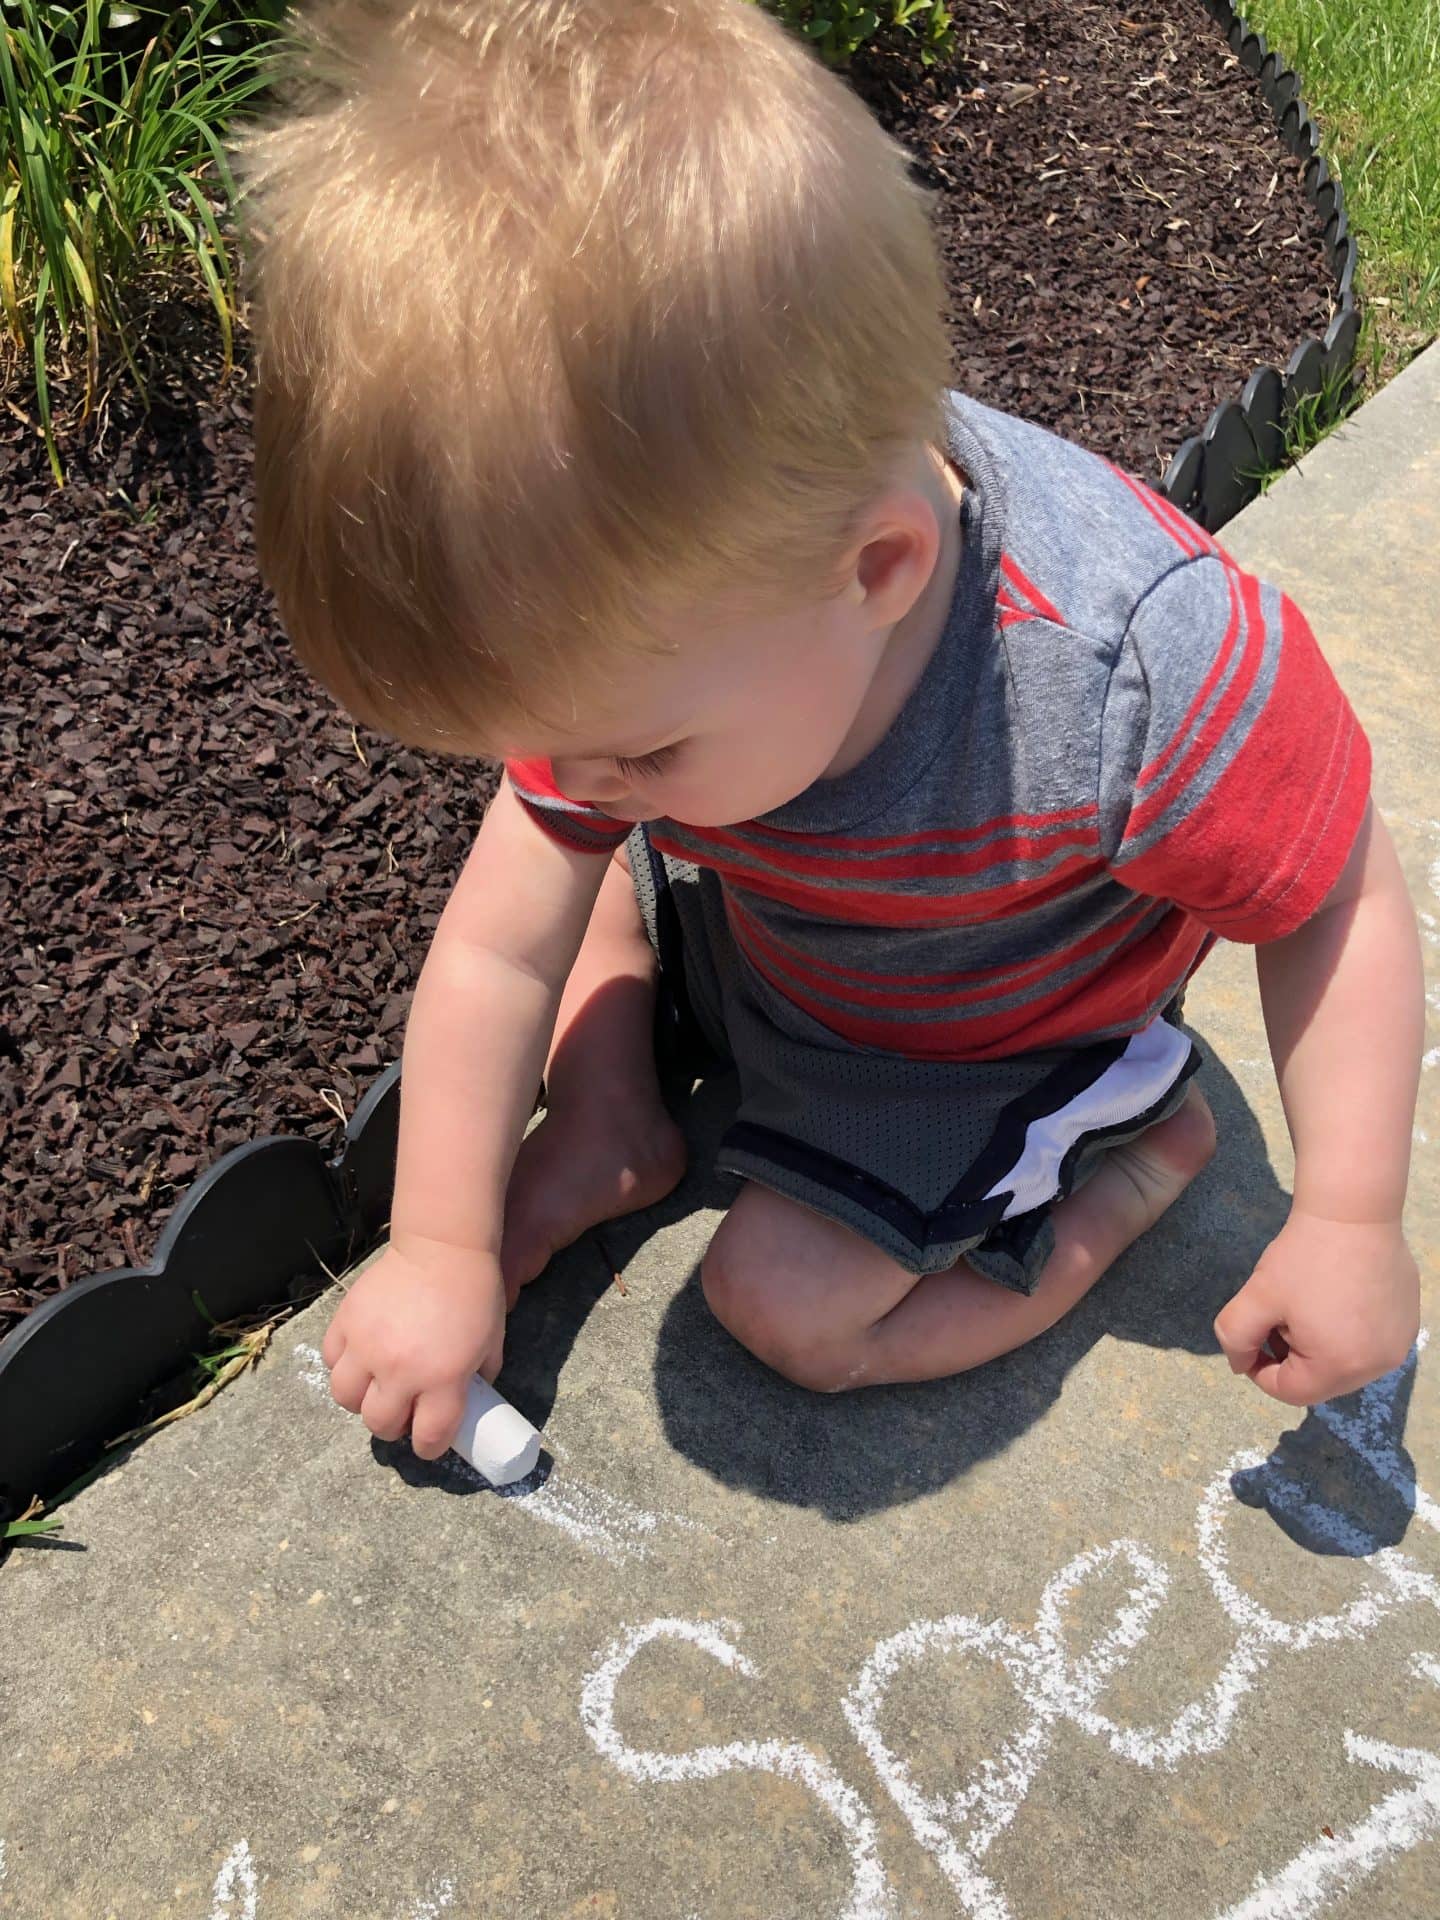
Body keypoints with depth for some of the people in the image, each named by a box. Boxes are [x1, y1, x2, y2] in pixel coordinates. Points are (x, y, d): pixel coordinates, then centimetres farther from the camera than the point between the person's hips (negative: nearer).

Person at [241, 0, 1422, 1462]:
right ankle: (605, 1137, 10)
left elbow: (1334, 906, -25)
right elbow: (497, 954, -19)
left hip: (991, 1045, -4)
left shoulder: (1148, 670, -43)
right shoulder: (635, 632, -26)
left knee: (784, 1304, -14)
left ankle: (1143, 1154, 3)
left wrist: (1349, 1222, -22)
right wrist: (441, 1255, -12)